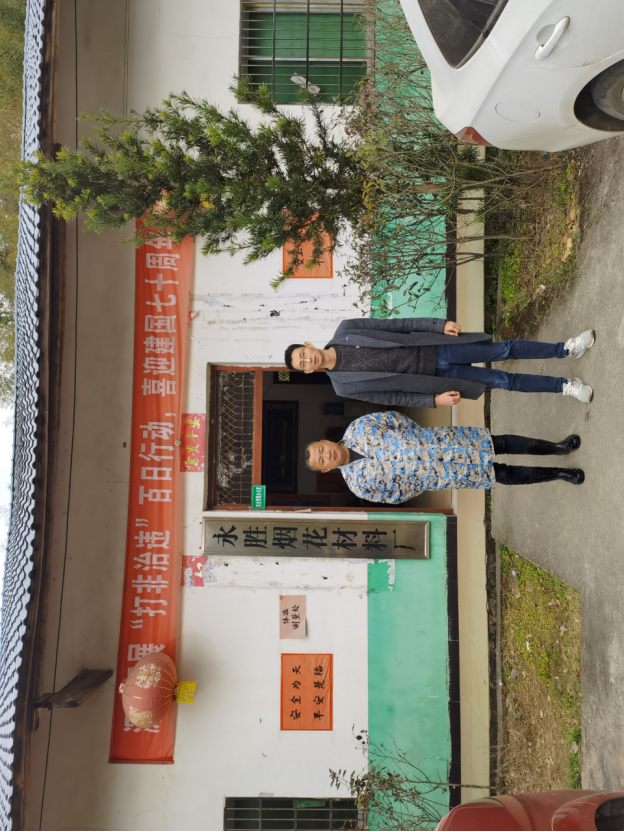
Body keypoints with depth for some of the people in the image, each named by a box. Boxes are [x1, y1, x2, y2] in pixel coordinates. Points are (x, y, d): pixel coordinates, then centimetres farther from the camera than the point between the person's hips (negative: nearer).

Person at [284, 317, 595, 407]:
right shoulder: (345, 386, -7)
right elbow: (392, 397, -4)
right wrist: (434, 400, -10)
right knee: (502, 381, -2)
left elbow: (396, 325, -3)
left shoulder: (345, 331, -5)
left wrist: (439, 324, -11)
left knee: (504, 349, -3)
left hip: (434, 349, 2)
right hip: (434, 376, -1)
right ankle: (563, 386, 15)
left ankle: (565, 349, 17)